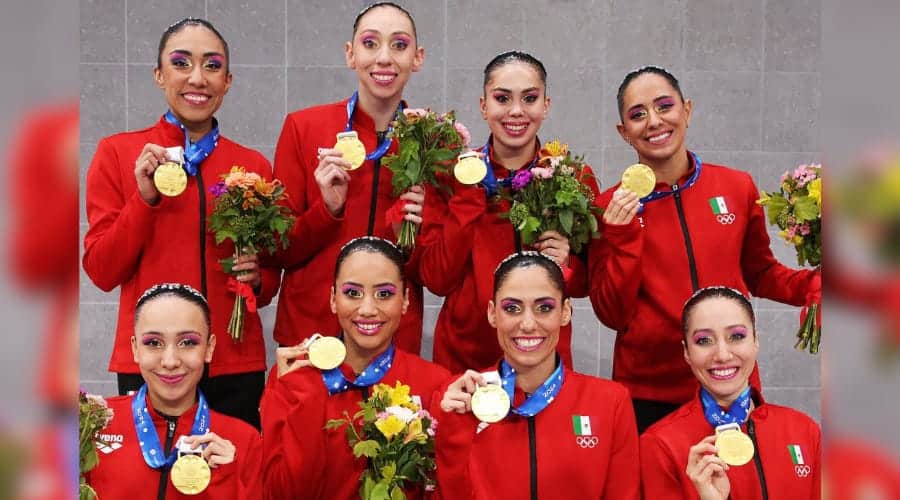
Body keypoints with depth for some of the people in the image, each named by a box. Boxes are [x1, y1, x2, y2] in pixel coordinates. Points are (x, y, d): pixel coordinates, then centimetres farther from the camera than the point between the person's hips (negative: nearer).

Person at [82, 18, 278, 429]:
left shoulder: (254, 165, 6)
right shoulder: (117, 153, 0)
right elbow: (102, 271, -2)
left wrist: (257, 279, -8)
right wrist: (144, 197, -14)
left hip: (236, 367, 2)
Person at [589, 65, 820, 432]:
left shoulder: (738, 187, -1)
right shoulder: (611, 207, -6)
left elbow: (761, 274, 13)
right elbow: (613, 315, -6)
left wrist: (814, 285, -6)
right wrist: (623, 239, -18)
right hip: (647, 393, -2)